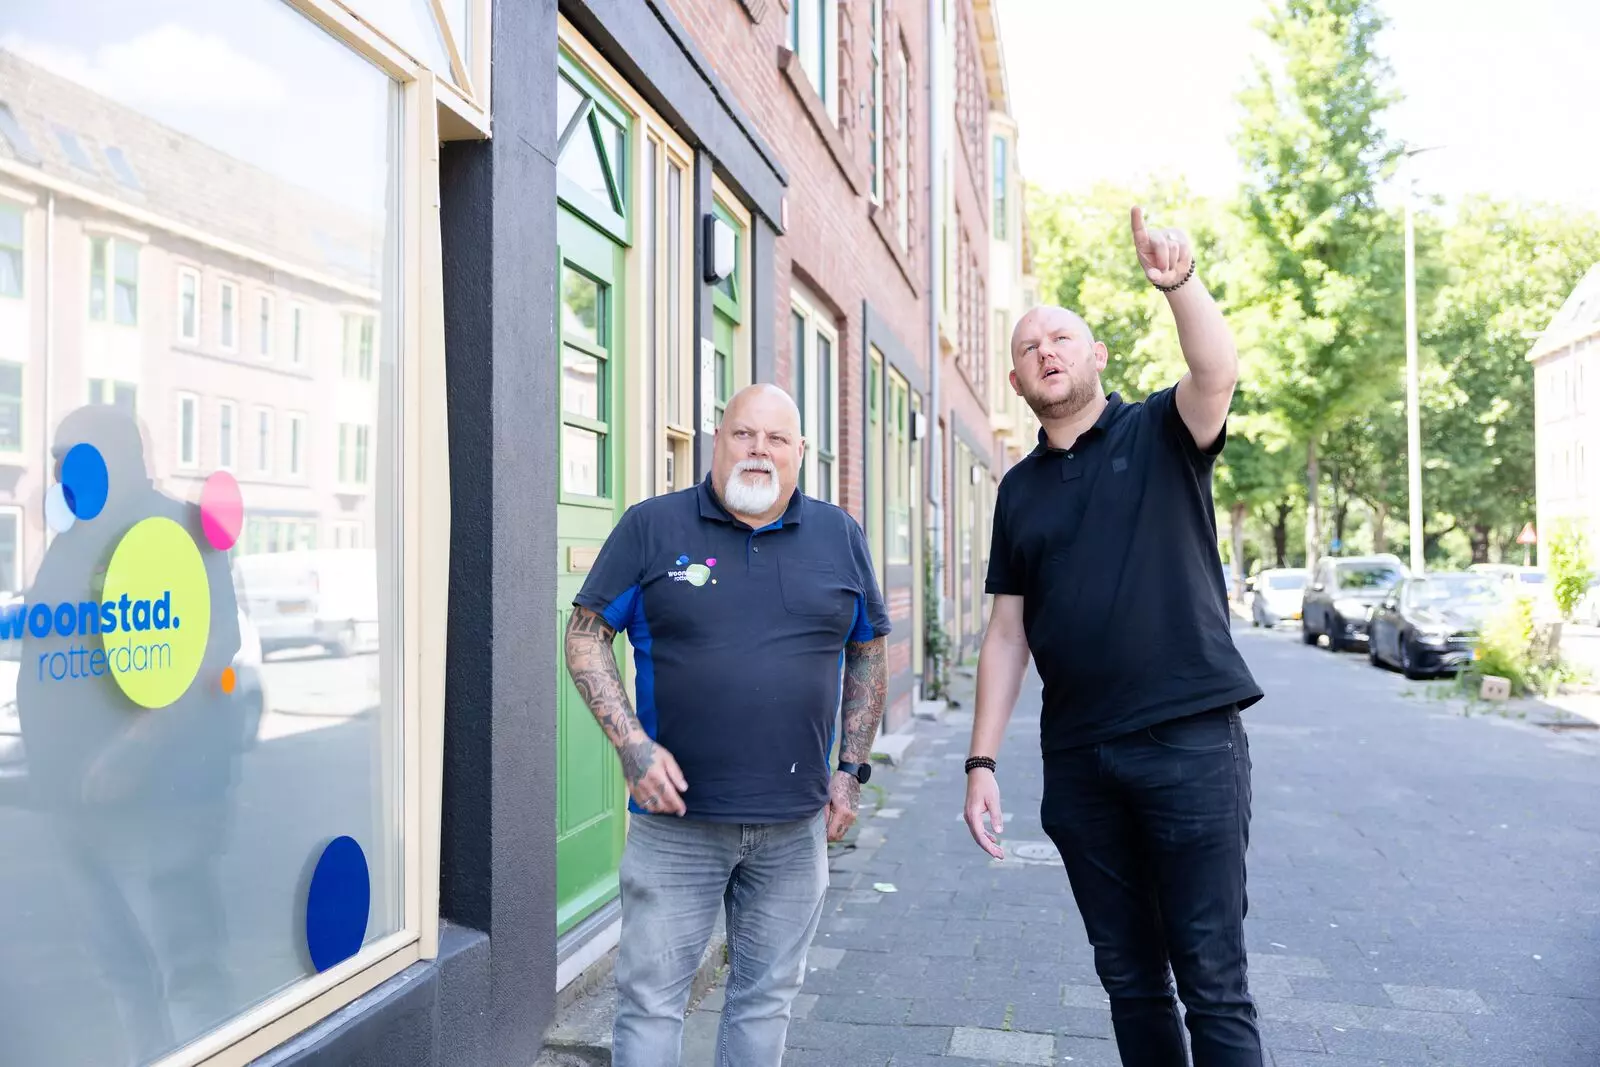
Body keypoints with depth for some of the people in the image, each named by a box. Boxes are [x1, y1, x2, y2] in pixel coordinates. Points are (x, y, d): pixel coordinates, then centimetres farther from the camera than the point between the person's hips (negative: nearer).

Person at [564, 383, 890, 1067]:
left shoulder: (840, 537, 6)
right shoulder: (650, 528, -2)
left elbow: (867, 656, 13)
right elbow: (586, 637, -1)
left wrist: (852, 769, 6)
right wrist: (631, 743, -12)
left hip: (796, 826, 3)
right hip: (675, 815, -2)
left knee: (766, 997, 15)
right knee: (651, 998, 6)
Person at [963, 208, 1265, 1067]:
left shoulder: (1163, 434, 3)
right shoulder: (1020, 489, 11)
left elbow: (1220, 373, -21)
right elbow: (1007, 633, 9)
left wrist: (1179, 282, -37)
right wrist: (982, 761, 4)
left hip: (1190, 738, -4)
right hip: (1076, 760, 4)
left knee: (1211, 980, 3)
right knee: (1127, 977, 14)